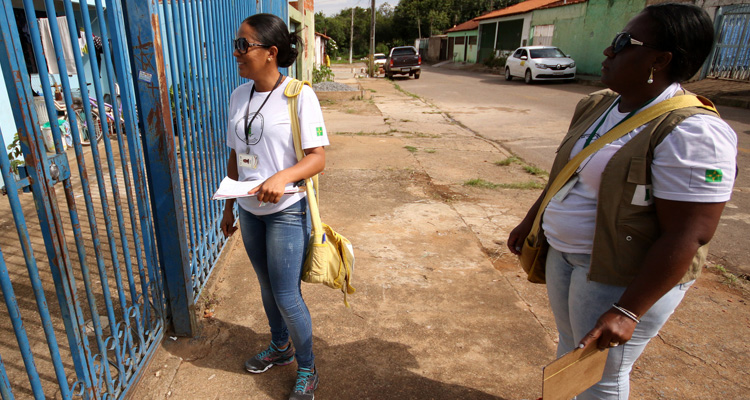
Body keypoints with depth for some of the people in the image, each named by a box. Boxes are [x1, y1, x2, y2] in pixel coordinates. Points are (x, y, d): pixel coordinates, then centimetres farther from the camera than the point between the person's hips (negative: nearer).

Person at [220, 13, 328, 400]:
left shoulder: (299, 95, -14)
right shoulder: (239, 96, 5)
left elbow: (317, 158, -16)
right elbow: (235, 156, 11)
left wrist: (283, 177, -34)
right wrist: (229, 205, 15)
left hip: (286, 212, -6)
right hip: (250, 211, 6)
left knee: (286, 296, 0)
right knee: (267, 285, 21)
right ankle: (280, 347, 46)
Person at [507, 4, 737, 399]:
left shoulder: (692, 133, -23)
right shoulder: (596, 105, 3)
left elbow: (687, 236, -24)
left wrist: (627, 311, -23)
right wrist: (530, 221, 18)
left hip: (624, 277, -7)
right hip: (564, 253, 8)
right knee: (570, 342, 25)